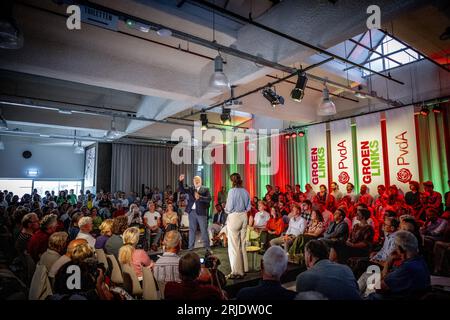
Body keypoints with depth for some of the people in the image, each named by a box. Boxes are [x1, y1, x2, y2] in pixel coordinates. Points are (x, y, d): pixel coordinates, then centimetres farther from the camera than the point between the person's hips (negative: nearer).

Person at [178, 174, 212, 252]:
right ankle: (191, 247, 19)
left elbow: (209, 199, -9)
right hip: (192, 212, 3)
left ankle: (207, 247, 12)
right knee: (192, 230, 10)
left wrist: (200, 197, -20)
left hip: (201, 212, -3)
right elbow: (181, 190, 1)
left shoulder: (205, 189, 1)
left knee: (204, 230, 3)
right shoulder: (190, 189, 11)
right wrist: (180, 181, -13)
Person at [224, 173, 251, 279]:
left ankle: (237, 271, 4)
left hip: (234, 217, -6)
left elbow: (229, 208, -13)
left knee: (234, 245, 1)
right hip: (243, 217, 7)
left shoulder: (232, 191, -15)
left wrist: (226, 209, 7)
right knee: (242, 243, 17)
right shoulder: (245, 192, 3)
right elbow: (248, 207, 8)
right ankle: (244, 268, 27)